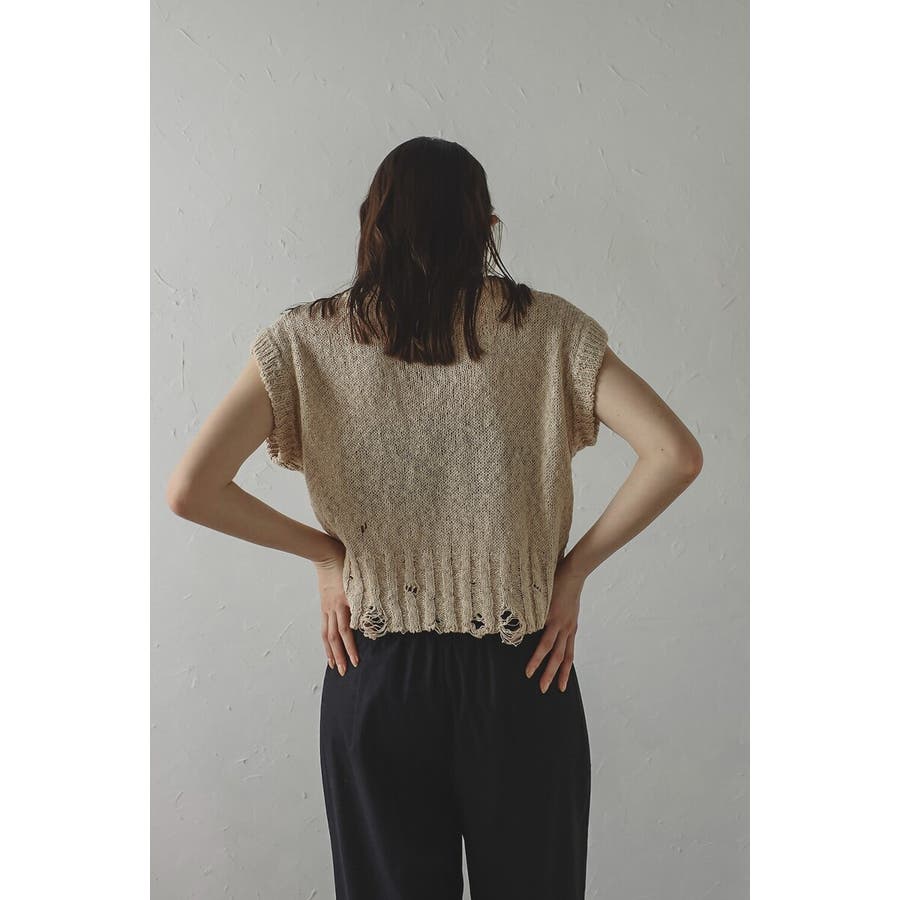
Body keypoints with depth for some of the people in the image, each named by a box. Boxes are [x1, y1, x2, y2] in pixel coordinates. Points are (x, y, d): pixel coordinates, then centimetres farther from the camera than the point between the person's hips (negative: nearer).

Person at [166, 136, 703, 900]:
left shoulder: (310, 339, -6)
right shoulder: (546, 328, -6)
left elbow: (190, 489, -13)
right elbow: (676, 455, -14)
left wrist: (323, 550, -1)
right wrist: (576, 567, -4)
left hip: (376, 678, 1)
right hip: (521, 675, 0)